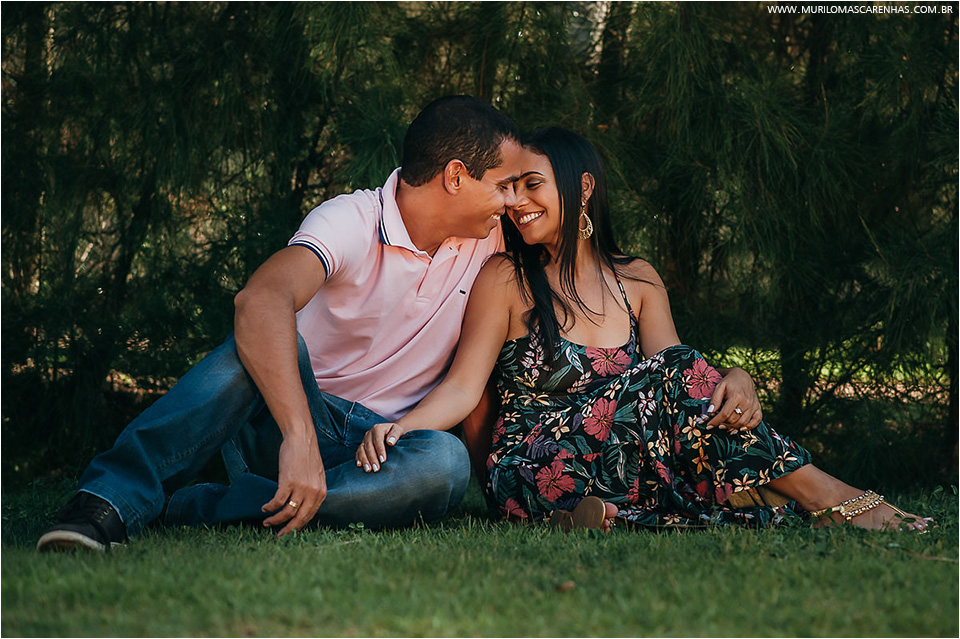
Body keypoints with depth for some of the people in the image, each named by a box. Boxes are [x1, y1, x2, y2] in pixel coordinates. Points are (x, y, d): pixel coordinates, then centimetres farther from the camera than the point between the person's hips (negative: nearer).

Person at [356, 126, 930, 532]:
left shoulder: (638, 281, 13)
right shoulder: (505, 279, 3)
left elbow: (675, 383, 0)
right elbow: (463, 387, -7)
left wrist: (730, 394, -23)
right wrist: (398, 427, -26)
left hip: (621, 465, 4)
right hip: (534, 478, -4)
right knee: (674, 374, -25)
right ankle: (824, 496, -25)